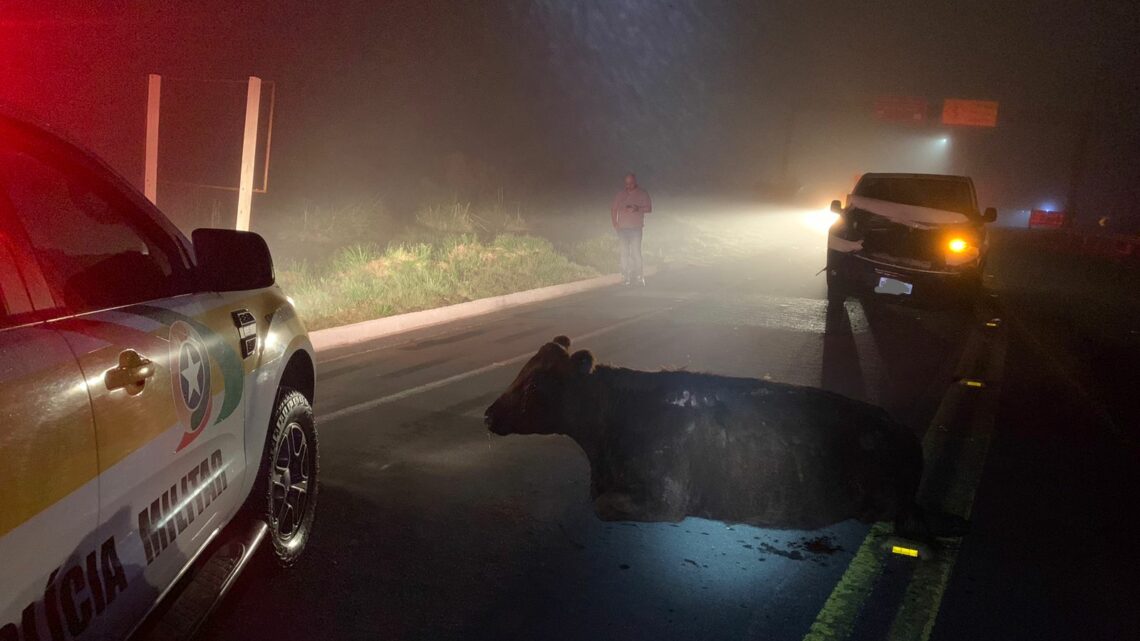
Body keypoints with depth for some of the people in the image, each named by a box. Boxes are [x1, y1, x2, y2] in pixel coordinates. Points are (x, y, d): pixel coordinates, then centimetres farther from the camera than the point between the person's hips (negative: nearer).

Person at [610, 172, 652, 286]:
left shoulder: (642, 194, 4)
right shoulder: (620, 194, 9)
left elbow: (649, 208, 2)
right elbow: (613, 209, 12)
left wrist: (638, 209, -15)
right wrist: (615, 224, 2)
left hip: (636, 228, -2)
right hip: (622, 228, 2)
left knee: (636, 252, -9)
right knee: (624, 253, 2)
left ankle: (638, 277, -3)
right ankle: (625, 277, 6)